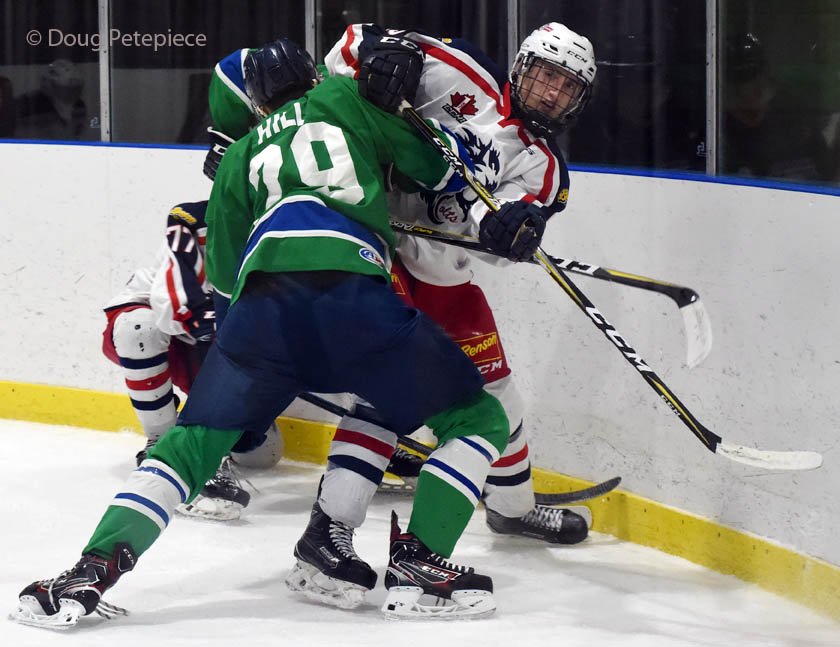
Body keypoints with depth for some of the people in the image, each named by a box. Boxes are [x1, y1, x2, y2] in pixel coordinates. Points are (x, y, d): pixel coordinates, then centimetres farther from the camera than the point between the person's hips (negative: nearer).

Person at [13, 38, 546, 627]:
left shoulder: (241, 156, 32)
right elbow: (430, 163, 23)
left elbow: (224, 273, 29)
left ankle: (97, 566, -4)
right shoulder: (345, 96, 26)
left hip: (262, 301, 3)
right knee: (477, 419, 11)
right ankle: (419, 560, -3)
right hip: (353, 293, -3)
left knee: (194, 441, 13)